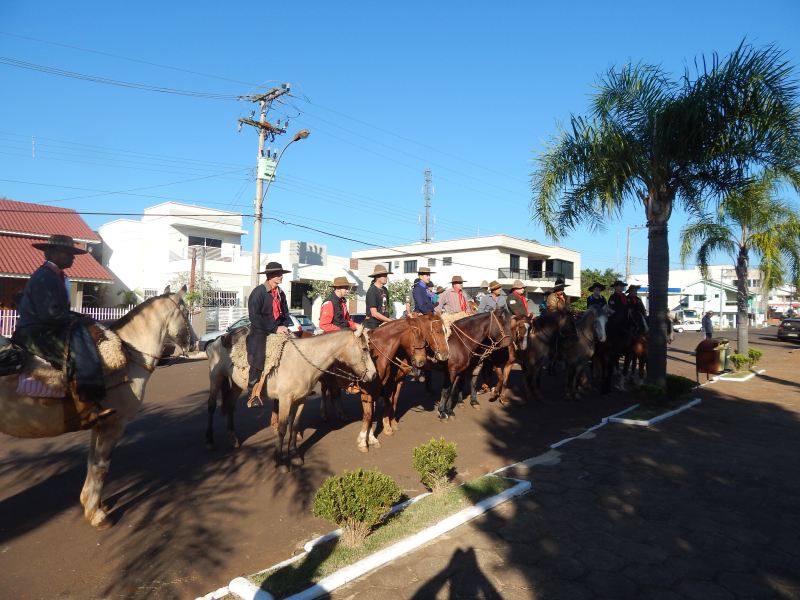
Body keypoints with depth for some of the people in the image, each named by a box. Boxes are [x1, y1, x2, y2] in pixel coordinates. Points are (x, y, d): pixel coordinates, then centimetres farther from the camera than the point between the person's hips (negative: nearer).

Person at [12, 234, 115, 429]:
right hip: (36, 334, -11)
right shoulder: (44, 277, -16)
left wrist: (78, 318, 3)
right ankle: (87, 409, -30)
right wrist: (78, 319, -15)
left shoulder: (55, 276, 15)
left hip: (46, 330, 11)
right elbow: (49, 314, -25)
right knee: (79, 352, -25)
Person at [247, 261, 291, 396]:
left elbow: (285, 313, 19)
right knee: (258, 357, -19)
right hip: (260, 332, -6)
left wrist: (285, 327, -3)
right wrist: (275, 329, -17)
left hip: (278, 331, 6)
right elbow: (254, 317, -15)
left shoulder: (281, 293, 13)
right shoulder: (259, 292, -8)